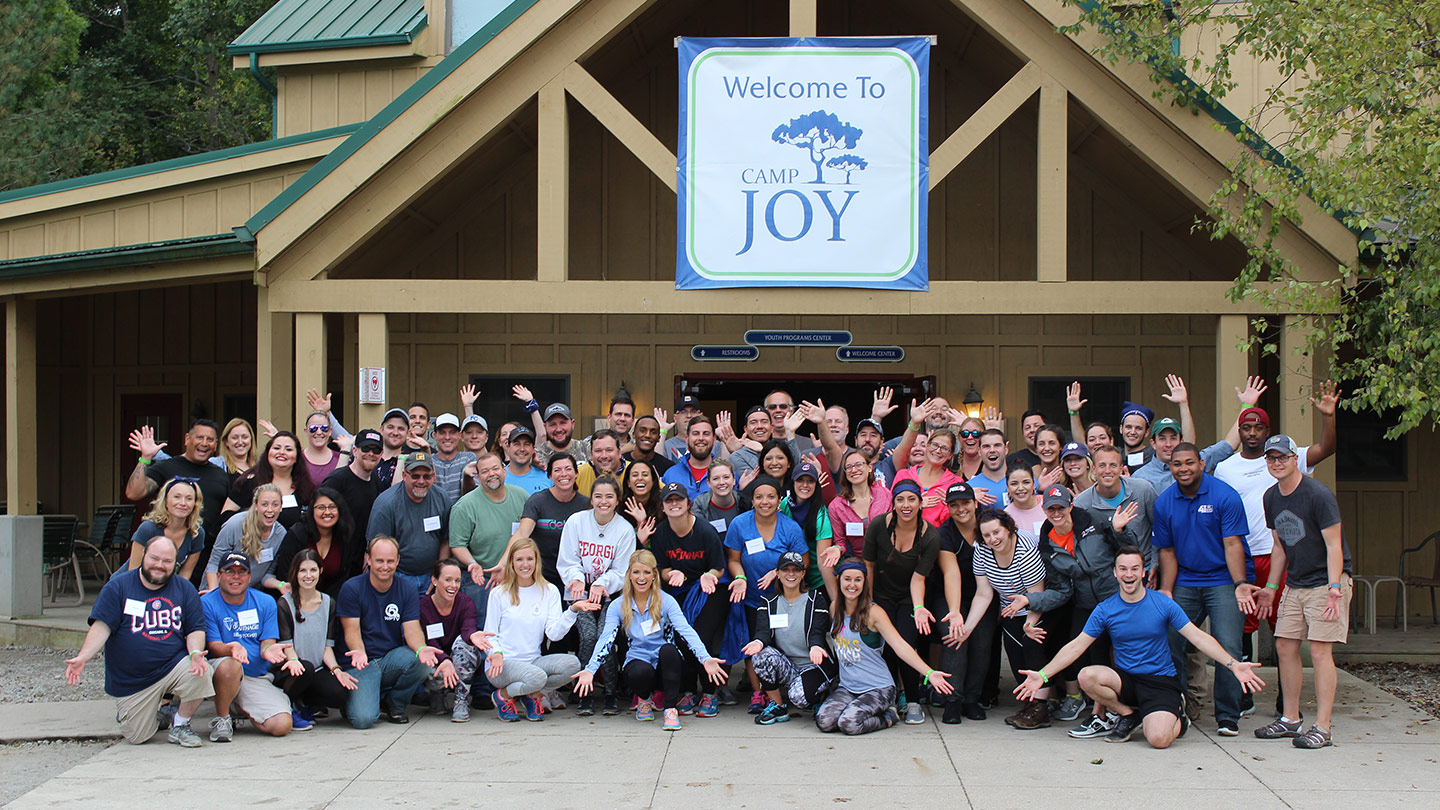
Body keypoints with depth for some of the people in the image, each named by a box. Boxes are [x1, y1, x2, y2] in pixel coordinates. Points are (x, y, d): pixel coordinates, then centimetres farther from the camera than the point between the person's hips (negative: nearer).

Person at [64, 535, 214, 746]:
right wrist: (82, 657, -26)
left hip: (173, 666, 1)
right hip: (131, 680, -1)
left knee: (201, 673, -31)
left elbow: (195, 630, 2)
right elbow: (101, 627, -9)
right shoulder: (118, 587, -3)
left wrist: (195, 652, -21)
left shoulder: (185, 589, 4)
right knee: (137, 737, -3)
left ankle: (180, 724, -3)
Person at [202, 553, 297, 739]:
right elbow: (214, 646, -9)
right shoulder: (207, 604, -3)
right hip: (221, 674, -3)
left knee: (282, 726, -18)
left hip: (259, 678, 4)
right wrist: (231, 649, -33)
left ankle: (243, 709, 17)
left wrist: (268, 650, -22)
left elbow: (268, 642, 4)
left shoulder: (265, 603, 7)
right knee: (229, 665, -42)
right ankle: (221, 718, -12)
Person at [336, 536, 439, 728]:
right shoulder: (351, 588, -5)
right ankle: (355, 699, 13)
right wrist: (360, 653, -33)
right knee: (363, 719, -27)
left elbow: (412, 629, -6)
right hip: (364, 664, -3)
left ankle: (395, 705, -1)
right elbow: (352, 631, -10)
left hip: (393, 659, 3)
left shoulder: (407, 591, 4)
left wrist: (420, 649, -31)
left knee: (423, 662, -30)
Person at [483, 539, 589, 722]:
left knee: (572, 664, -25)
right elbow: (490, 634, 4)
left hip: (533, 660, 4)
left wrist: (572, 610, -18)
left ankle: (531, 694, -2)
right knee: (537, 677, -35)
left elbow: (554, 633, -3)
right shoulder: (499, 594, 2)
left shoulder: (549, 591, 8)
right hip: (503, 663, -4)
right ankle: (503, 695, -3)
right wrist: (497, 653, -17)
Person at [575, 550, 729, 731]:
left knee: (668, 649, -34)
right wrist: (590, 670, -23)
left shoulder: (666, 601, -4)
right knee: (640, 672, -35)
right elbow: (605, 639, -6)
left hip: (664, 662, -1)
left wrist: (705, 658, -33)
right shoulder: (618, 606, 2)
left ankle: (671, 709, -23)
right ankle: (644, 698, 3)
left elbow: (686, 631, -16)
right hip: (638, 660, 1)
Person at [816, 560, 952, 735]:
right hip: (846, 686, 5)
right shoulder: (835, 609, 6)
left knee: (849, 723, -29)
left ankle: (888, 717, 2)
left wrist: (929, 673, -27)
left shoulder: (873, 612, -9)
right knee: (824, 721, -21)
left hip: (878, 688, -5)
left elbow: (900, 646, -17)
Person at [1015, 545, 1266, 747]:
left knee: (1158, 739, -28)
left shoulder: (1163, 604, -4)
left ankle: (1176, 719, 11)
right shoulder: (1105, 610, 0)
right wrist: (1043, 674, -10)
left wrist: (1233, 664, -16)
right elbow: (1076, 646, 0)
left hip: (1161, 682, -2)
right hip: (1125, 679, 2)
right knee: (1087, 676, -30)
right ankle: (1126, 714, -2)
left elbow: (1198, 637, -5)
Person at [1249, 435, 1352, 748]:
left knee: (1320, 651, -12)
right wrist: (1271, 586, 18)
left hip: (1327, 581, -8)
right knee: (1285, 647, 6)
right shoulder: (1271, 498, 8)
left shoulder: (1318, 495, -15)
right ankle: (1291, 719, 17)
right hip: (1295, 584, 8)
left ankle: (1322, 728, -10)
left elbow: (1333, 546, -17)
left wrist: (1334, 588, -25)